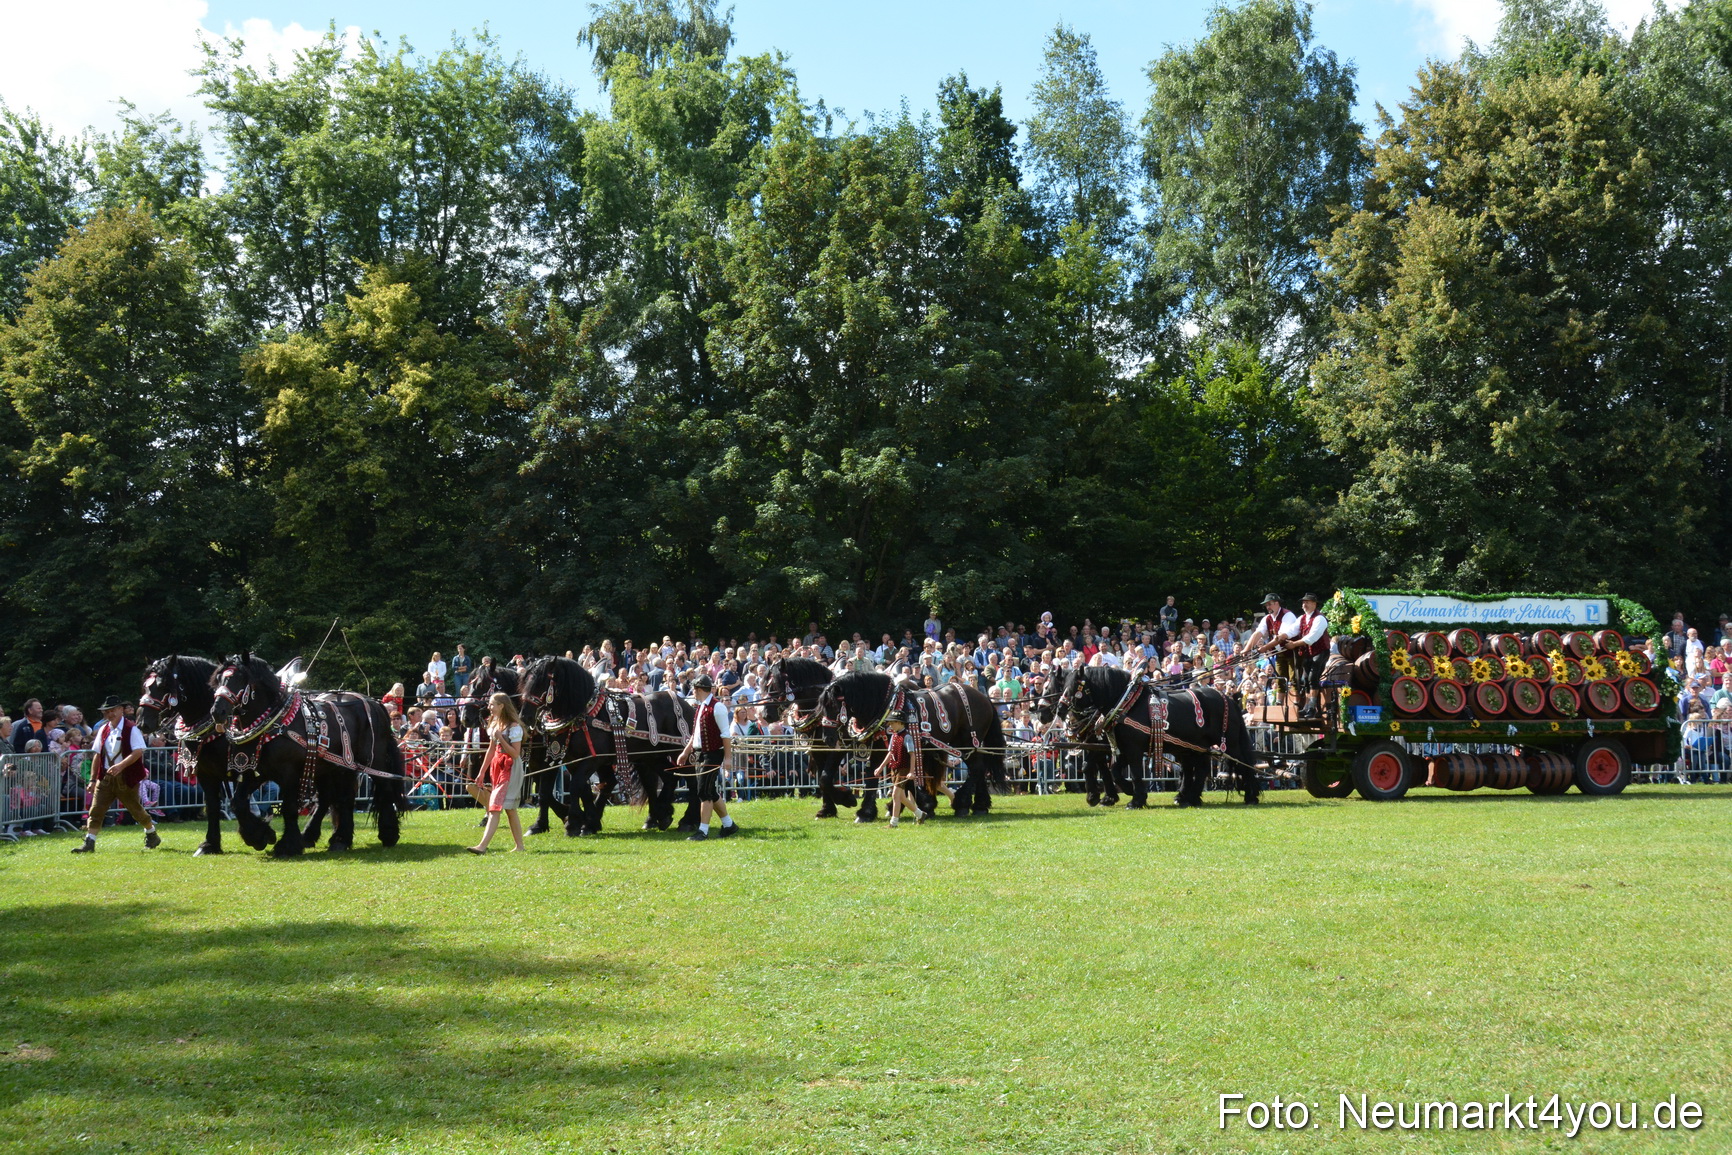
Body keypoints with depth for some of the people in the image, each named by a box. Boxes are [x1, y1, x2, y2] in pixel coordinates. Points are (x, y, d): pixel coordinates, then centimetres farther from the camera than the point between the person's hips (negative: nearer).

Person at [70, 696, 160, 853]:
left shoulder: (131, 729, -8)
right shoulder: (103, 730, 10)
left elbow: (138, 752, -19)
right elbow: (98, 755, 12)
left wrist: (121, 766, -31)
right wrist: (93, 779, 9)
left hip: (126, 778, -5)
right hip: (105, 777, 5)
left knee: (135, 809, 9)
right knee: (96, 810, -6)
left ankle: (152, 835, 31)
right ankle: (89, 844, -7)